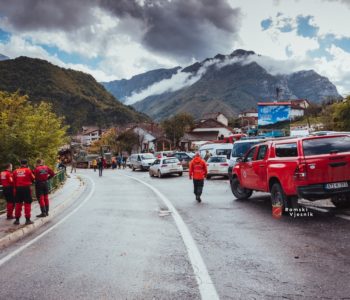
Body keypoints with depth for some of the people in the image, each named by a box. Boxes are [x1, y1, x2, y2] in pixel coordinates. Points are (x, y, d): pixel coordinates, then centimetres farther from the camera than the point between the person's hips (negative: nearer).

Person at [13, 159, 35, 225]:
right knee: (27, 204, 2)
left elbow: (14, 181, 8)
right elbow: (33, 178, 2)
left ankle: (17, 219, 17)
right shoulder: (28, 170, -7)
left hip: (18, 188, 4)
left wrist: (16, 187, 17)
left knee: (18, 204, 11)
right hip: (26, 188, -4)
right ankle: (27, 219, 1)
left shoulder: (15, 171, 3)